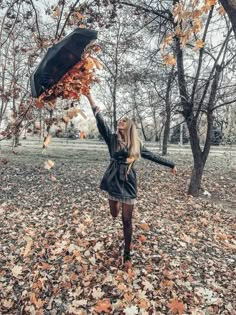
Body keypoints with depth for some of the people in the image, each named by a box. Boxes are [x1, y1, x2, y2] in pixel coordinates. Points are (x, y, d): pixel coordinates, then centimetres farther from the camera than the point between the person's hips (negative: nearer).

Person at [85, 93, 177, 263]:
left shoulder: (136, 143, 7)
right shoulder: (112, 138, 2)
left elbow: (153, 156, 15)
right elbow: (101, 121, -8)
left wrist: (171, 164, 19)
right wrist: (90, 98, -14)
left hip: (129, 181, 0)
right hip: (114, 179, 0)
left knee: (127, 220, 4)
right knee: (114, 213, 10)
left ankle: (127, 252, 22)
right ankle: (119, 204, 48)